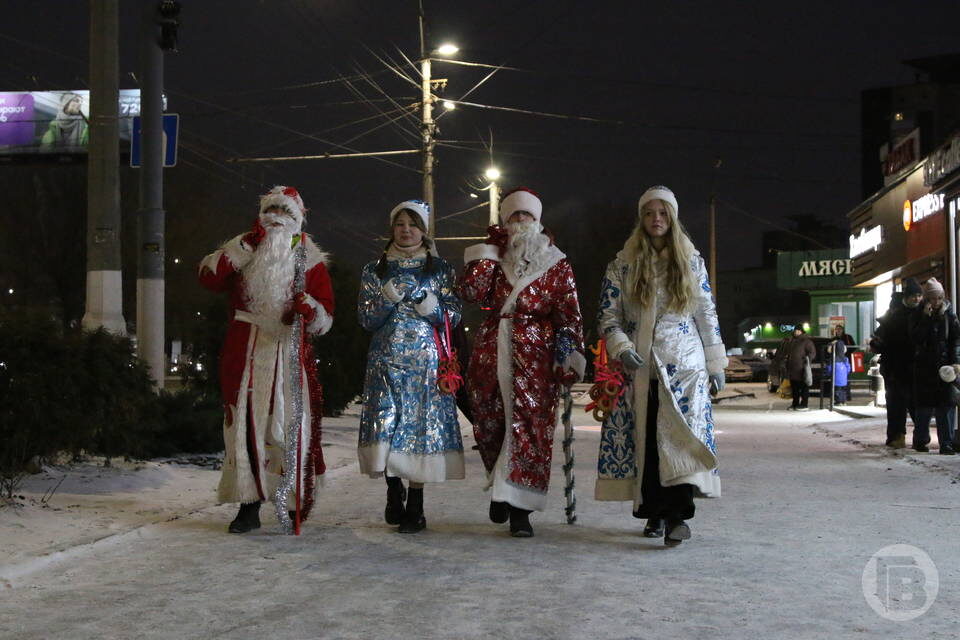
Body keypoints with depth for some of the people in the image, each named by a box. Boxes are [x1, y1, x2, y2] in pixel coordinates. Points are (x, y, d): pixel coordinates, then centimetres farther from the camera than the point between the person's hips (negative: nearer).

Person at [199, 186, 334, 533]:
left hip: (289, 353, -1)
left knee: (291, 425, -6)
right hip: (243, 355, 1)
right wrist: (244, 245, -10)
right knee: (245, 425, -1)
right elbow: (208, 277, -6)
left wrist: (309, 309, -20)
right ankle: (249, 507, 5)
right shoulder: (241, 255, 13)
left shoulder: (310, 261, 9)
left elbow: (325, 319, 3)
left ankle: (296, 505, 3)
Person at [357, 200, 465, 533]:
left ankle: (415, 505, 1)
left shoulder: (440, 270, 10)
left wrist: (433, 308, -13)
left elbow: (454, 316, 7)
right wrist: (388, 298, -11)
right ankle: (394, 488, 10)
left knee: (421, 423, -6)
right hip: (386, 360, 1)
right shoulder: (375, 270, 12)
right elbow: (366, 318, 6)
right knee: (385, 422, -11)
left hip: (426, 360, -1)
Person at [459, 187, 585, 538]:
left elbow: (569, 315, 1)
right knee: (490, 423, 5)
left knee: (530, 424, -8)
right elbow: (472, 292, -4)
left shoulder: (556, 264, 8)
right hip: (491, 352, 3)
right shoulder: (493, 259, 14)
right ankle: (503, 489, 25)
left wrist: (572, 356, -7)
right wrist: (487, 253, -2)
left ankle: (519, 508, -6)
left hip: (536, 357, -3)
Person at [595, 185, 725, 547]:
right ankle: (655, 513, 8)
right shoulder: (622, 266, 7)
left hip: (686, 365, -1)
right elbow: (609, 317, 4)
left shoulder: (691, 262, 10)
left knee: (682, 434, -15)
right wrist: (622, 350, -13)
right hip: (639, 367, 1)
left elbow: (708, 315, 12)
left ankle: (678, 512, -23)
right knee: (644, 437, 0)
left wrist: (716, 365, 9)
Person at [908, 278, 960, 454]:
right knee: (925, 406, 3)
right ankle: (920, 440, 18)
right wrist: (926, 318, -16)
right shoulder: (917, 315, 1)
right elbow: (915, 338, -11)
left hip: (945, 366, 1)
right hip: (924, 366, -1)